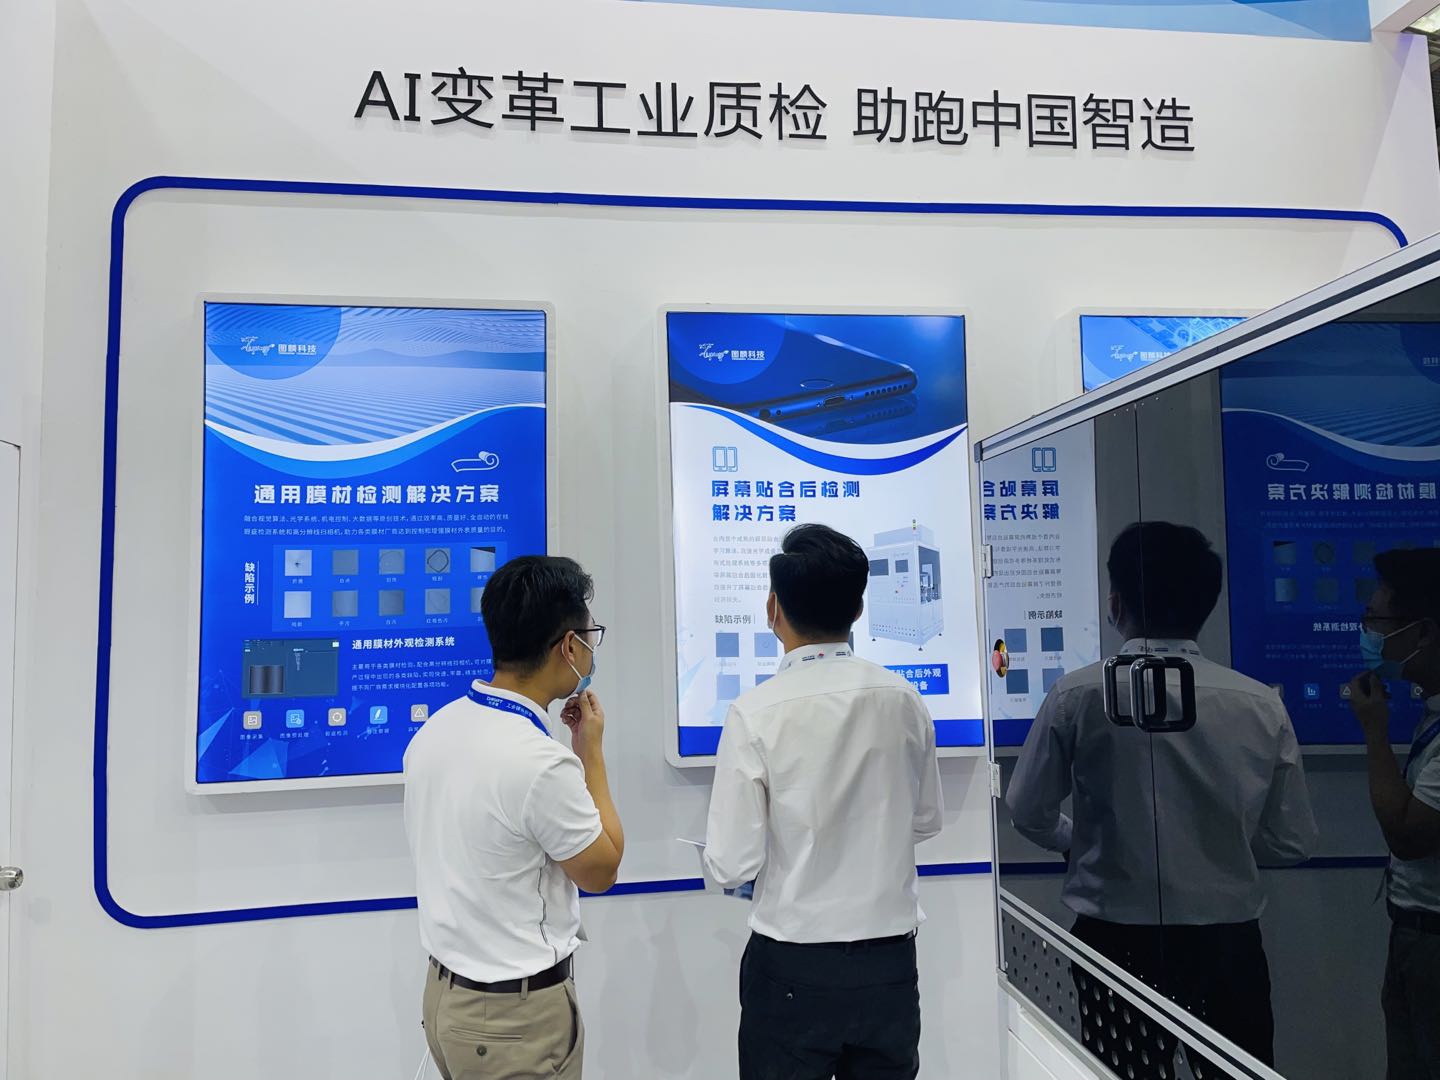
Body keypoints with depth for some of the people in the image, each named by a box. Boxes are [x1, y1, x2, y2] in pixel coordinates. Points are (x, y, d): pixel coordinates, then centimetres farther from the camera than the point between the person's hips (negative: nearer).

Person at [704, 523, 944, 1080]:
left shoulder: (756, 713, -18)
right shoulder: (904, 700, -6)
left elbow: (733, 865, -15)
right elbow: (926, 821, 9)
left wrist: (719, 860, 7)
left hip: (793, 969, -3)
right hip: (890, 963, 4)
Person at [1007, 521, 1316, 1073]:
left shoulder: (1078, 696, -14)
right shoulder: (1261, 704, -7)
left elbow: (1031, 814, -4)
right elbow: (1292, 842, 0)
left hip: (1120, 942, -2)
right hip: (1230, 945, 2)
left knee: (1122, 1071, 16)